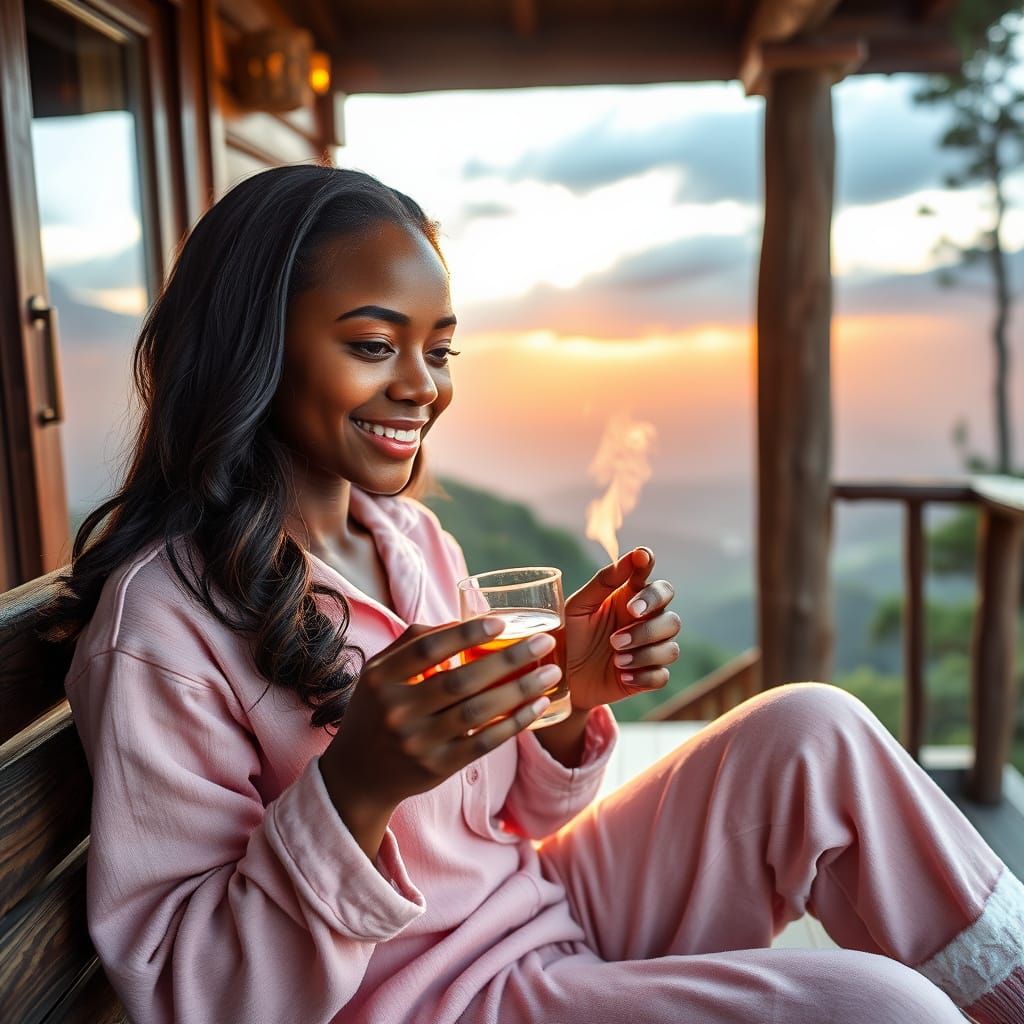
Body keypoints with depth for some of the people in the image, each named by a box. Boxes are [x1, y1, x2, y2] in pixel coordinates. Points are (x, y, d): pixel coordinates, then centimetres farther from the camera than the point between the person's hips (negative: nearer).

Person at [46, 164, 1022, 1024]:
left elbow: (500, 812, 8)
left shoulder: (414, 536, 2)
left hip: (552, 906, 6)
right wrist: (353, 791, -33)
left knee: (811, 729, -12)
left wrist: (569, 698, -13)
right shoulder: (161, 615, -18)